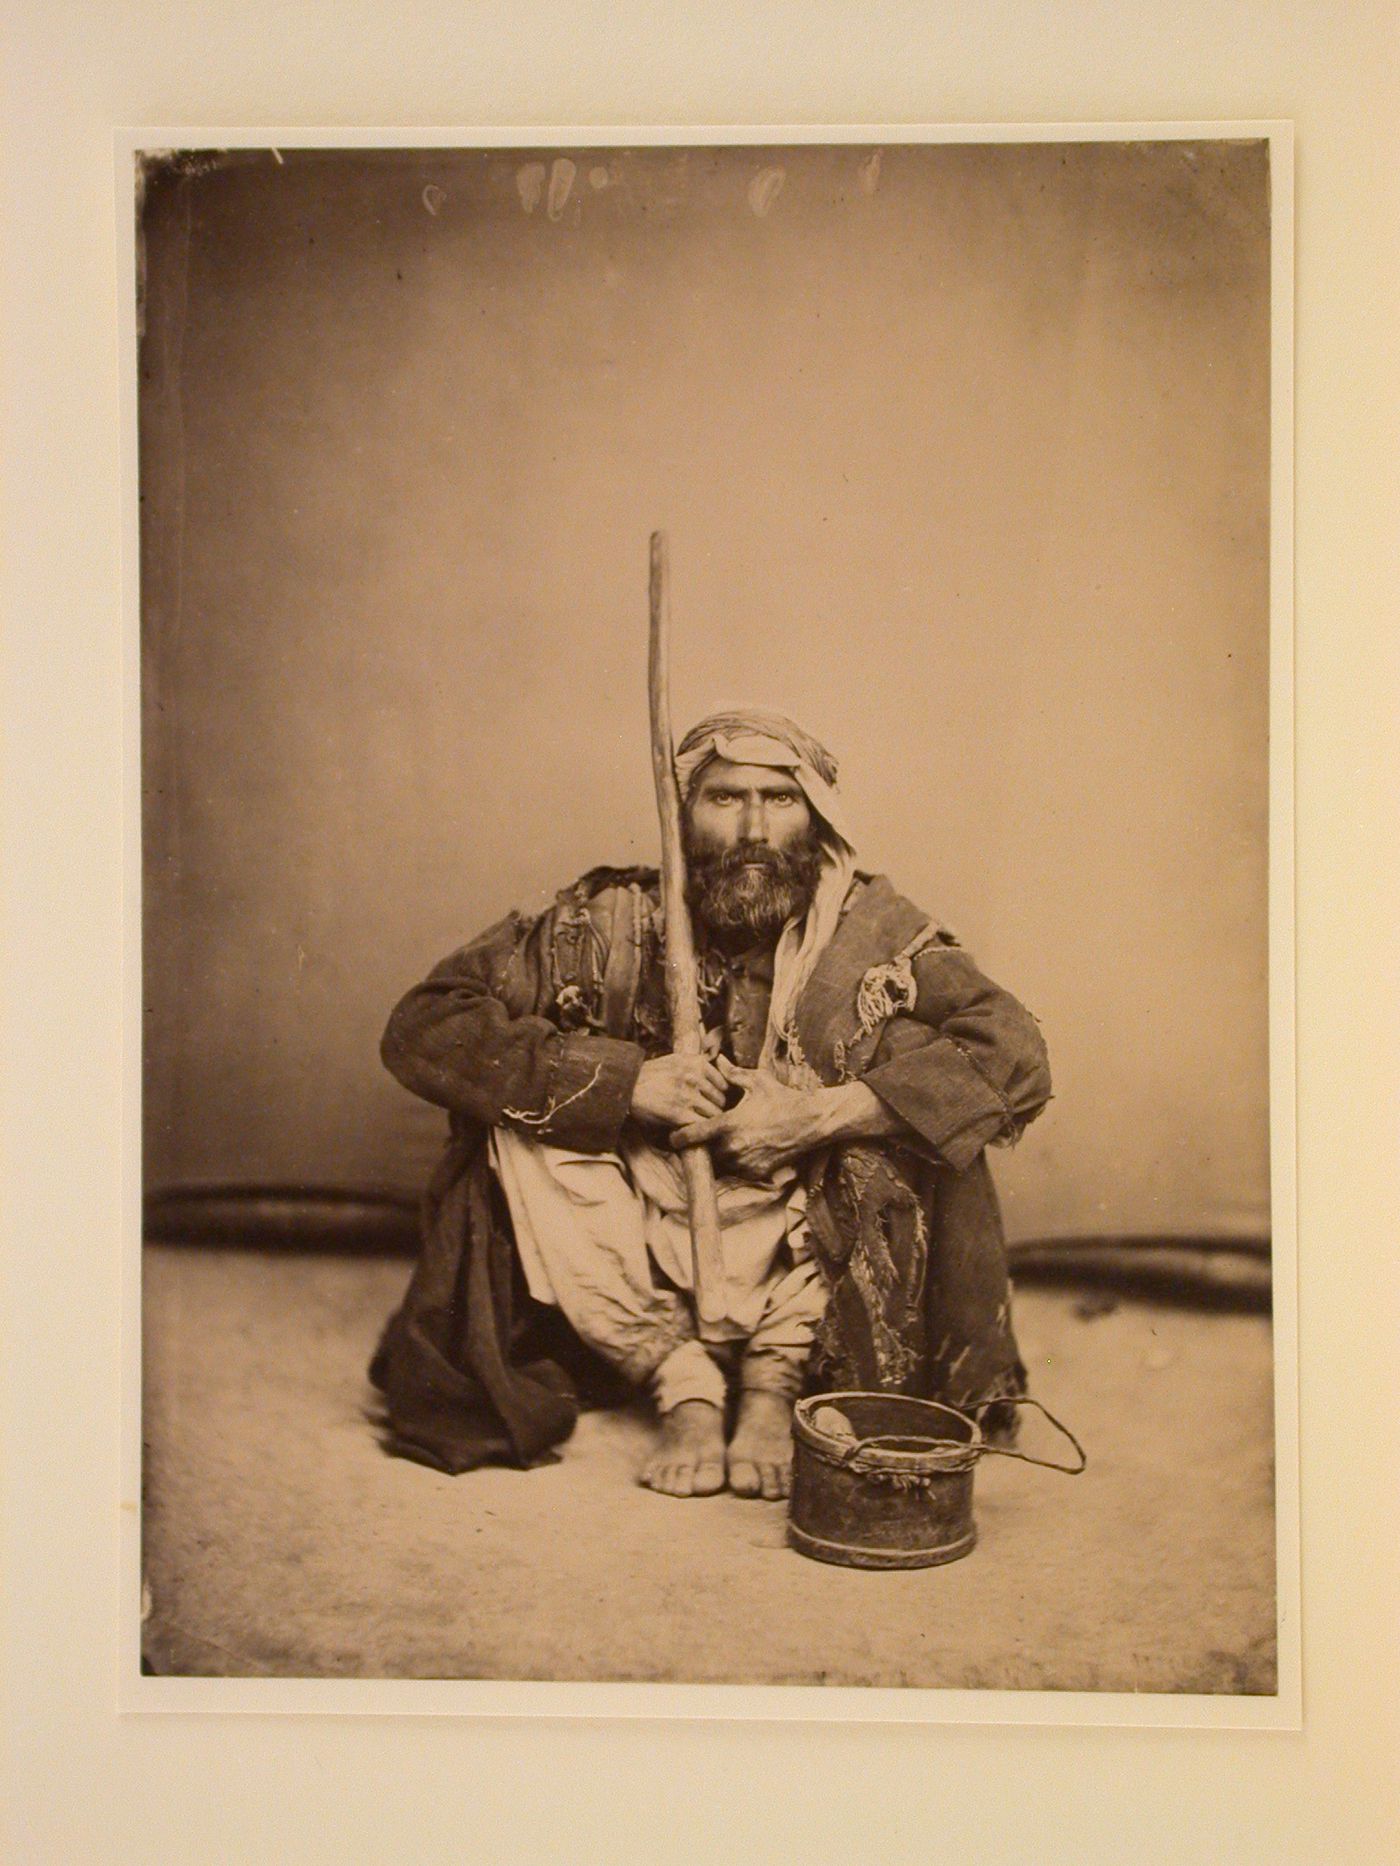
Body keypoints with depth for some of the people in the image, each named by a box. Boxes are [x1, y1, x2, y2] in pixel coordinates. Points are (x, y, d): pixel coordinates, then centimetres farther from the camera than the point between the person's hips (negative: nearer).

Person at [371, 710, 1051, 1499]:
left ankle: (775, 1381, -12)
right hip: (641, 1287, 0)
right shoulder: (612, 924, -11)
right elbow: (422, 1027, -14)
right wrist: (624, 1081, -25)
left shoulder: (870, 931, -11)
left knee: (906, 1056, -20)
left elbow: (1016, 1053, -20)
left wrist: (818, 1115, -28)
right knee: (523, 1120, -21)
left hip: (803, 1273, 0)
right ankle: (683, 1383, -13)